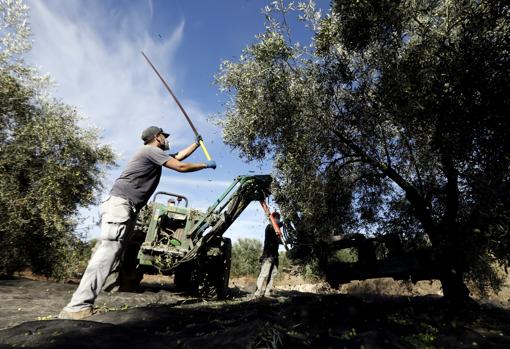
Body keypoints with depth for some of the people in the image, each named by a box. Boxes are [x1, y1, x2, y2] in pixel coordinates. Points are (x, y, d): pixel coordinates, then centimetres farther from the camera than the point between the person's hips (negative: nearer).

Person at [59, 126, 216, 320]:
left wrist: (196, 143, 45)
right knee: (109, 250, -18)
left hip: (126, 207, 10)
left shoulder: (154, 154, 25)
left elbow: (179, 156, 36)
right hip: (120, 203, -10)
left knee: (113, 253, 4)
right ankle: (78, 306, -19)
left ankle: (82, 303, 7)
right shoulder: (151, 150, -4)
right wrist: (206, 165, 4)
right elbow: (181, 167, -9)